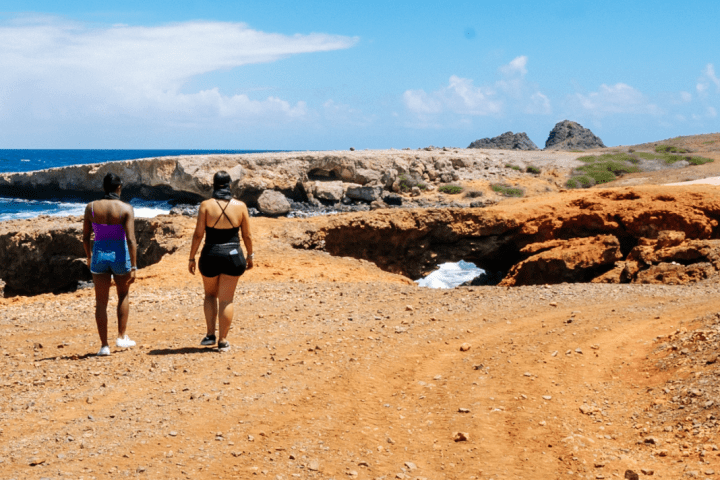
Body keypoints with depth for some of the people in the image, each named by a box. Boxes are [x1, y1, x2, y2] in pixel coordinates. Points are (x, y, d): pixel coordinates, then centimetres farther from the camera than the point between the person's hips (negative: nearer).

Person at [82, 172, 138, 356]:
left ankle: (104, 345, 9)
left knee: (101, 302, 9)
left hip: (99, 254, 1)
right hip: (120, 255, -1)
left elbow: (85, 236, 2)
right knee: (123, 295, 23)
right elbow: (131, 239, -15)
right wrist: (133, 267, -12)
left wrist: (89, 257, 19)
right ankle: (121, 336, 18)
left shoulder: (91, 207, -3)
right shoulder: (126, 208, -10)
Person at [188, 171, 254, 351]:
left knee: (210, 294, 21)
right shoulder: (240, 206, -2)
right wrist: (250, 256, 16)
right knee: (226, 299, 7)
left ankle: (210, 334, 14)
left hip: (210, 255, 0)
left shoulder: (206, 205, -6)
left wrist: (192, 258, 2)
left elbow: (198, 234, -7)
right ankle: (223, 340, 9)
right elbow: (247, 235, 3)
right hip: (233, 255, 0)